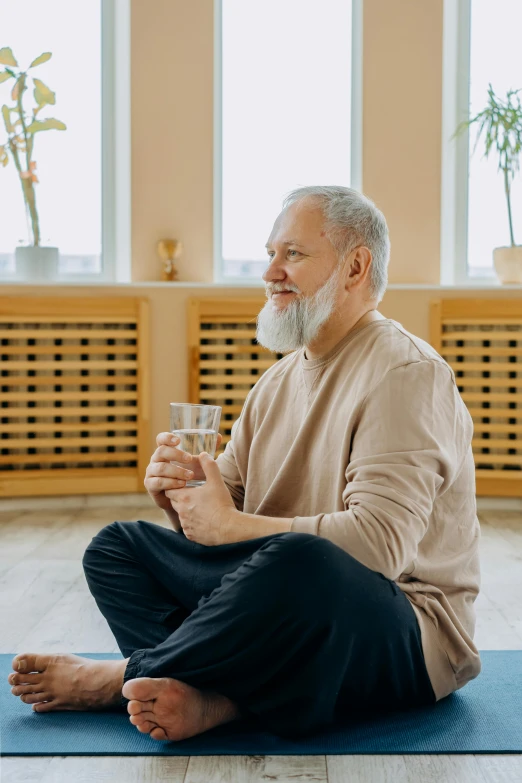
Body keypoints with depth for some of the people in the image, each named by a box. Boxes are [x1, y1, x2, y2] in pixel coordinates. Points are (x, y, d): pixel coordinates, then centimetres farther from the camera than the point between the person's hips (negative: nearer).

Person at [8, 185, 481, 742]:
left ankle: (120, 678, -16)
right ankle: (218, 697, -23)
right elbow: (227, 499, 13)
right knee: (117, 545, 4)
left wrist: (230, 526, -19)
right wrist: (181, 491, -11)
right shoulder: (279, 381, 14)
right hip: (290, 593, 9)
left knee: (295, 561, -40)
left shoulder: (405, 373, -14)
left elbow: (380, 541, -26)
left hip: (408, 634, -8)